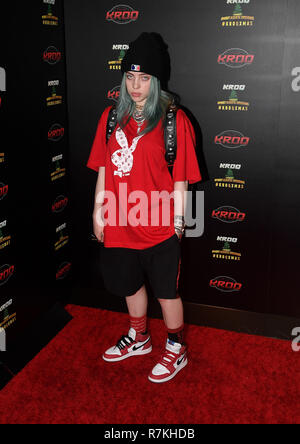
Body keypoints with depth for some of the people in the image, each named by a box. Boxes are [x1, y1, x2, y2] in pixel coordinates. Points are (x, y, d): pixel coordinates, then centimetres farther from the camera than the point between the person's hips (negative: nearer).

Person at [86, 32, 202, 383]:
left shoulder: (174, 120, -10)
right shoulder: (112, 116, 4)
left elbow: (180, 177, -9)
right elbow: (104, 167, 7)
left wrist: (177, 219, -8)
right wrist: (98, 210, 7)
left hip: (158, 226, -5)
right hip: (120, 222, 5)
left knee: (166, 290, 9)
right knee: (130, 284, 21)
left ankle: (176, 349, 32)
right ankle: (138, 338, 45)